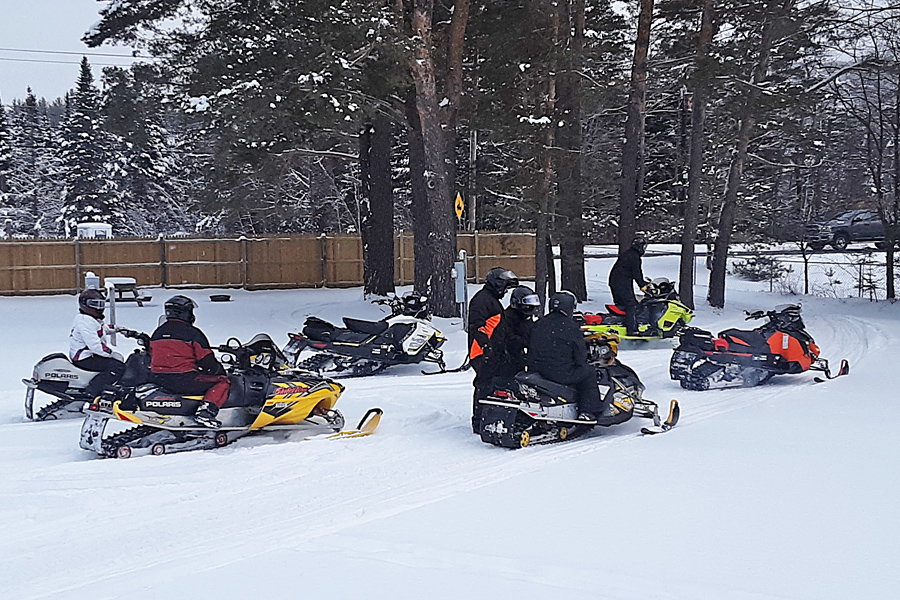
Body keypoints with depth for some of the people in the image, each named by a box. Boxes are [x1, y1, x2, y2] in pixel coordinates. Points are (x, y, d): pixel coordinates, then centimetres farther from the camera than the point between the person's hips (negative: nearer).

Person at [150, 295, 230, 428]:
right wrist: (220, 371, 10)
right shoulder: (192, 333, -9)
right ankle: (205, 411, -19)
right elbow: (207, 362, -8)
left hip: (159, 380, 8)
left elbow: (153, 359, 19)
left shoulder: (157, 333, 12)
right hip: (184, 380, -8)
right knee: (223, 382, 0)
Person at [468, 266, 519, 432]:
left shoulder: (493, 300, 25)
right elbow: (476, 325, -22)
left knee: (484, 386, 14)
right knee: (485, 386, -12)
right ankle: (480, 422, -11)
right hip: (483, 354, -11)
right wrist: (486, 345, -30)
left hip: (492, 352, 11)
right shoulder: (482, 299, -10)